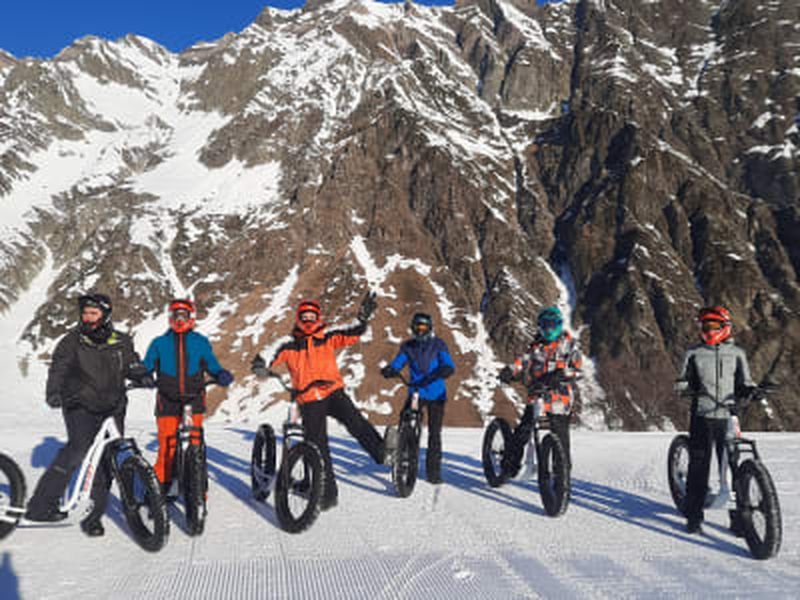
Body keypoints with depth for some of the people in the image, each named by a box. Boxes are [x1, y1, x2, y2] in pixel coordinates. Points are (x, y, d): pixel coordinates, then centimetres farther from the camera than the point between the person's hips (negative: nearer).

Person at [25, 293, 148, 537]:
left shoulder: (122, 342, 6)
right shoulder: (72, 341, -1)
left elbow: (133, 366, 13)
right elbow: (58, 368, -12)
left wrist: (143, 376, -10)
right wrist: (53, 392, -30)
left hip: (112, 409, 3)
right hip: (80, 406, -3)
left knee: (106, 461, 1)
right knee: (80, 447, -24)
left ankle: (93, 516, 15)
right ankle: (41, 505, -13)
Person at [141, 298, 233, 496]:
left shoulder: (201, 342, 12)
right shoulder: (159, 343, 12)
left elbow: (212, 365, 11)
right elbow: (146, 367, 9)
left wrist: (222, 375, -9)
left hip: (193, 400, 0)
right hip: (167, 402, 0)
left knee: (195, 444, -6)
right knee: (167, 446, -5)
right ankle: (161, 485, 10)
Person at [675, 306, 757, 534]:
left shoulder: (737, 353, 9)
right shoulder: (693, 353, 8)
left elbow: (743, 383, 12)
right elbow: (683, 381, 12)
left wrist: (750, 389, -10)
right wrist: (687, 387, -10)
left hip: (728, 417, 1)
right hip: (701, 416, -1)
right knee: (698, 466, -2)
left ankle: (738, 516, 13)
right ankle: (694, 517, 9)